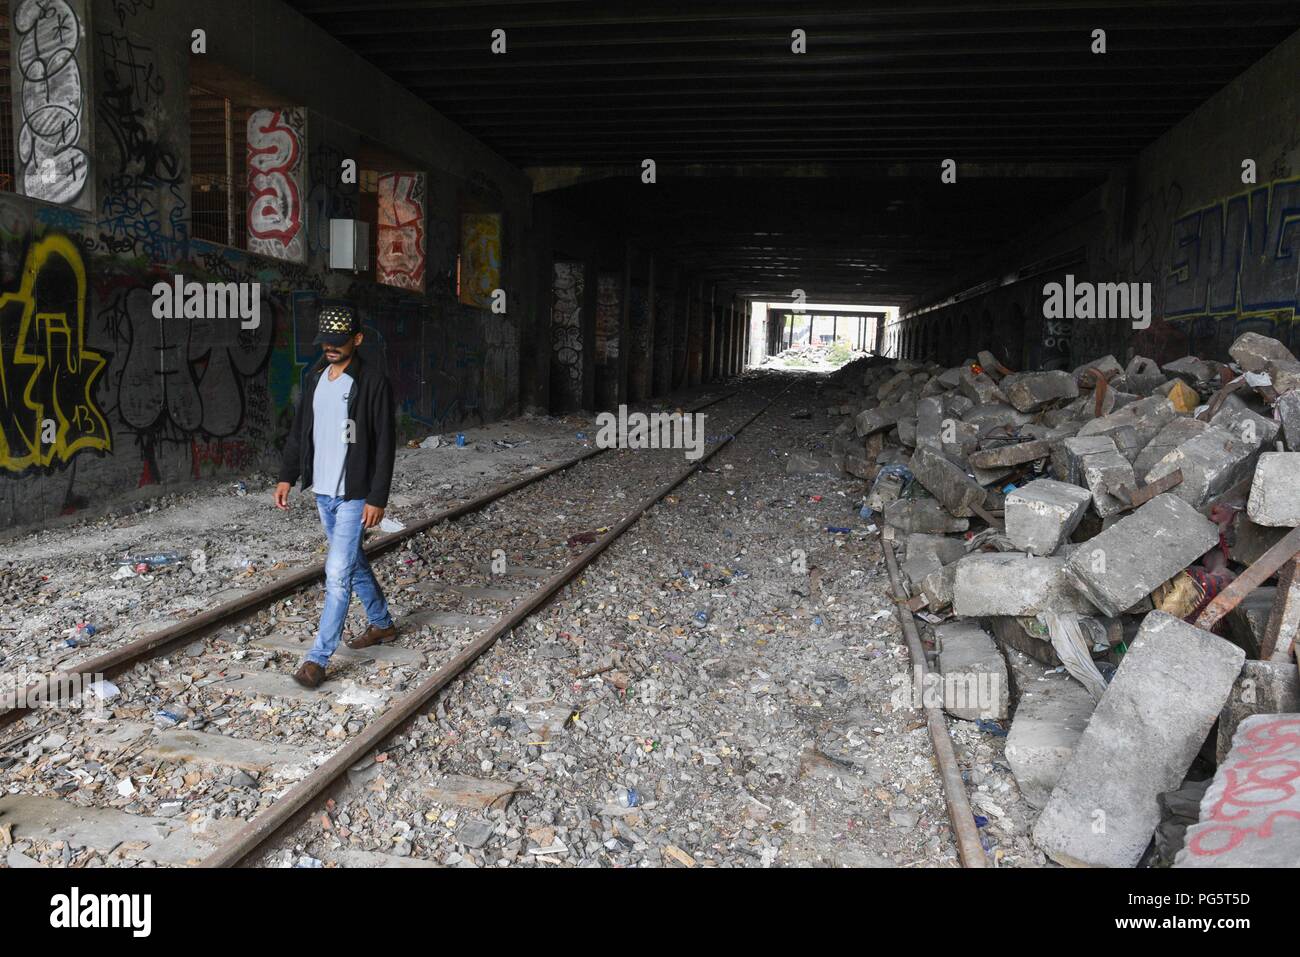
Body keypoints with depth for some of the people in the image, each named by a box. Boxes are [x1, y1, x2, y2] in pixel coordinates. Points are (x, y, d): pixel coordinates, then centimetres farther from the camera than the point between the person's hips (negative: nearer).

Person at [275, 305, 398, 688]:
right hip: (323, 491, 8)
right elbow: (300, 430, 15)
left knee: (338, 573, -8)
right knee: (353, 562, 20)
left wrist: (377, 498, -17)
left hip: (354, 495, -7)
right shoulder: (315, 377, 7)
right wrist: (287, 476, 9)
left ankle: (318, 658, -1)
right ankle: (382, 623, 38)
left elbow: (385, 445, -14)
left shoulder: (373, 382, -14)